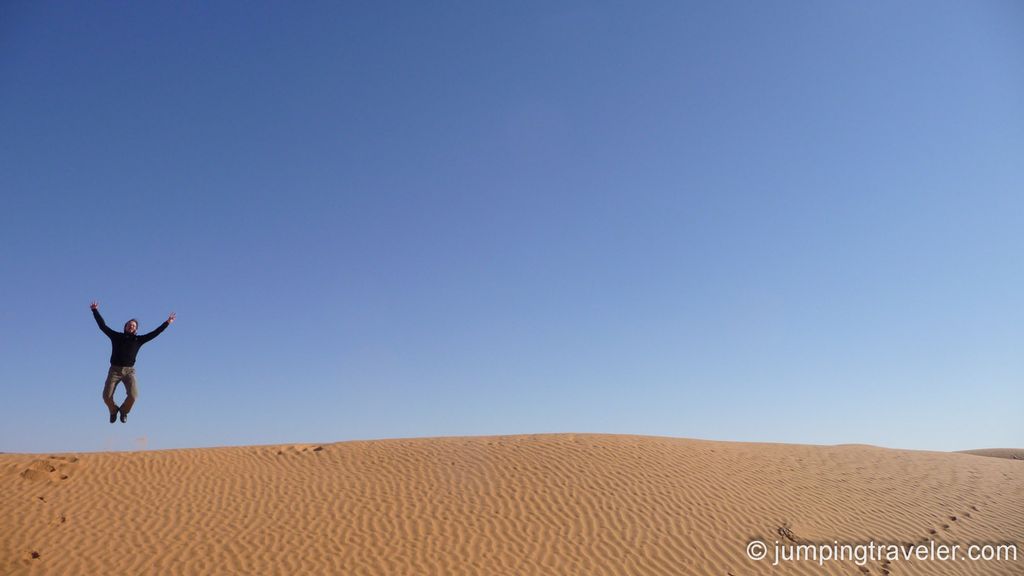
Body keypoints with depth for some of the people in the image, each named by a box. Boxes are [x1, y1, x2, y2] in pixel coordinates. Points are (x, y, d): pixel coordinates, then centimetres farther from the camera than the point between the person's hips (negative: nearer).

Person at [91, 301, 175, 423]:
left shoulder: (138, 340, 10)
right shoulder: (116, 336, 11)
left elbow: (154, 333, 10)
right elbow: (102, 326, 10)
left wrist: (167, 323, 7)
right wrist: (95, 311, 6)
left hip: (129, 371, 0)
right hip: (114, 370, 0)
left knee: (133, 395, -18)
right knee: (107, 396, -11)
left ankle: (124, 411, 13)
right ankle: (113, 410, 23)